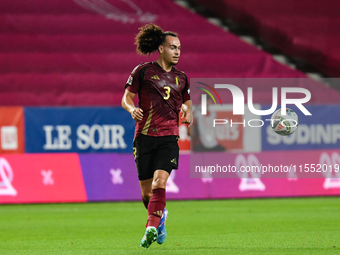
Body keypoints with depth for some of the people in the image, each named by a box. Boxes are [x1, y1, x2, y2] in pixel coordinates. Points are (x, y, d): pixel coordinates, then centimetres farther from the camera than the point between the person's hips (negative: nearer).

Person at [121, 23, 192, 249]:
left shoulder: (181, 77, 13)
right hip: (145, 135, -1)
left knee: (159, 181, -20)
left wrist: (187, 112, 3)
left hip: (169, 138, 1)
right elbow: (126, 98, 4)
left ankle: (151, 228, -23)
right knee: (146, 191, 2)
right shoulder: (143, 71, 2)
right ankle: (160, 215, 33)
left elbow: (187, 102, 26)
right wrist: (132, 109, -18)